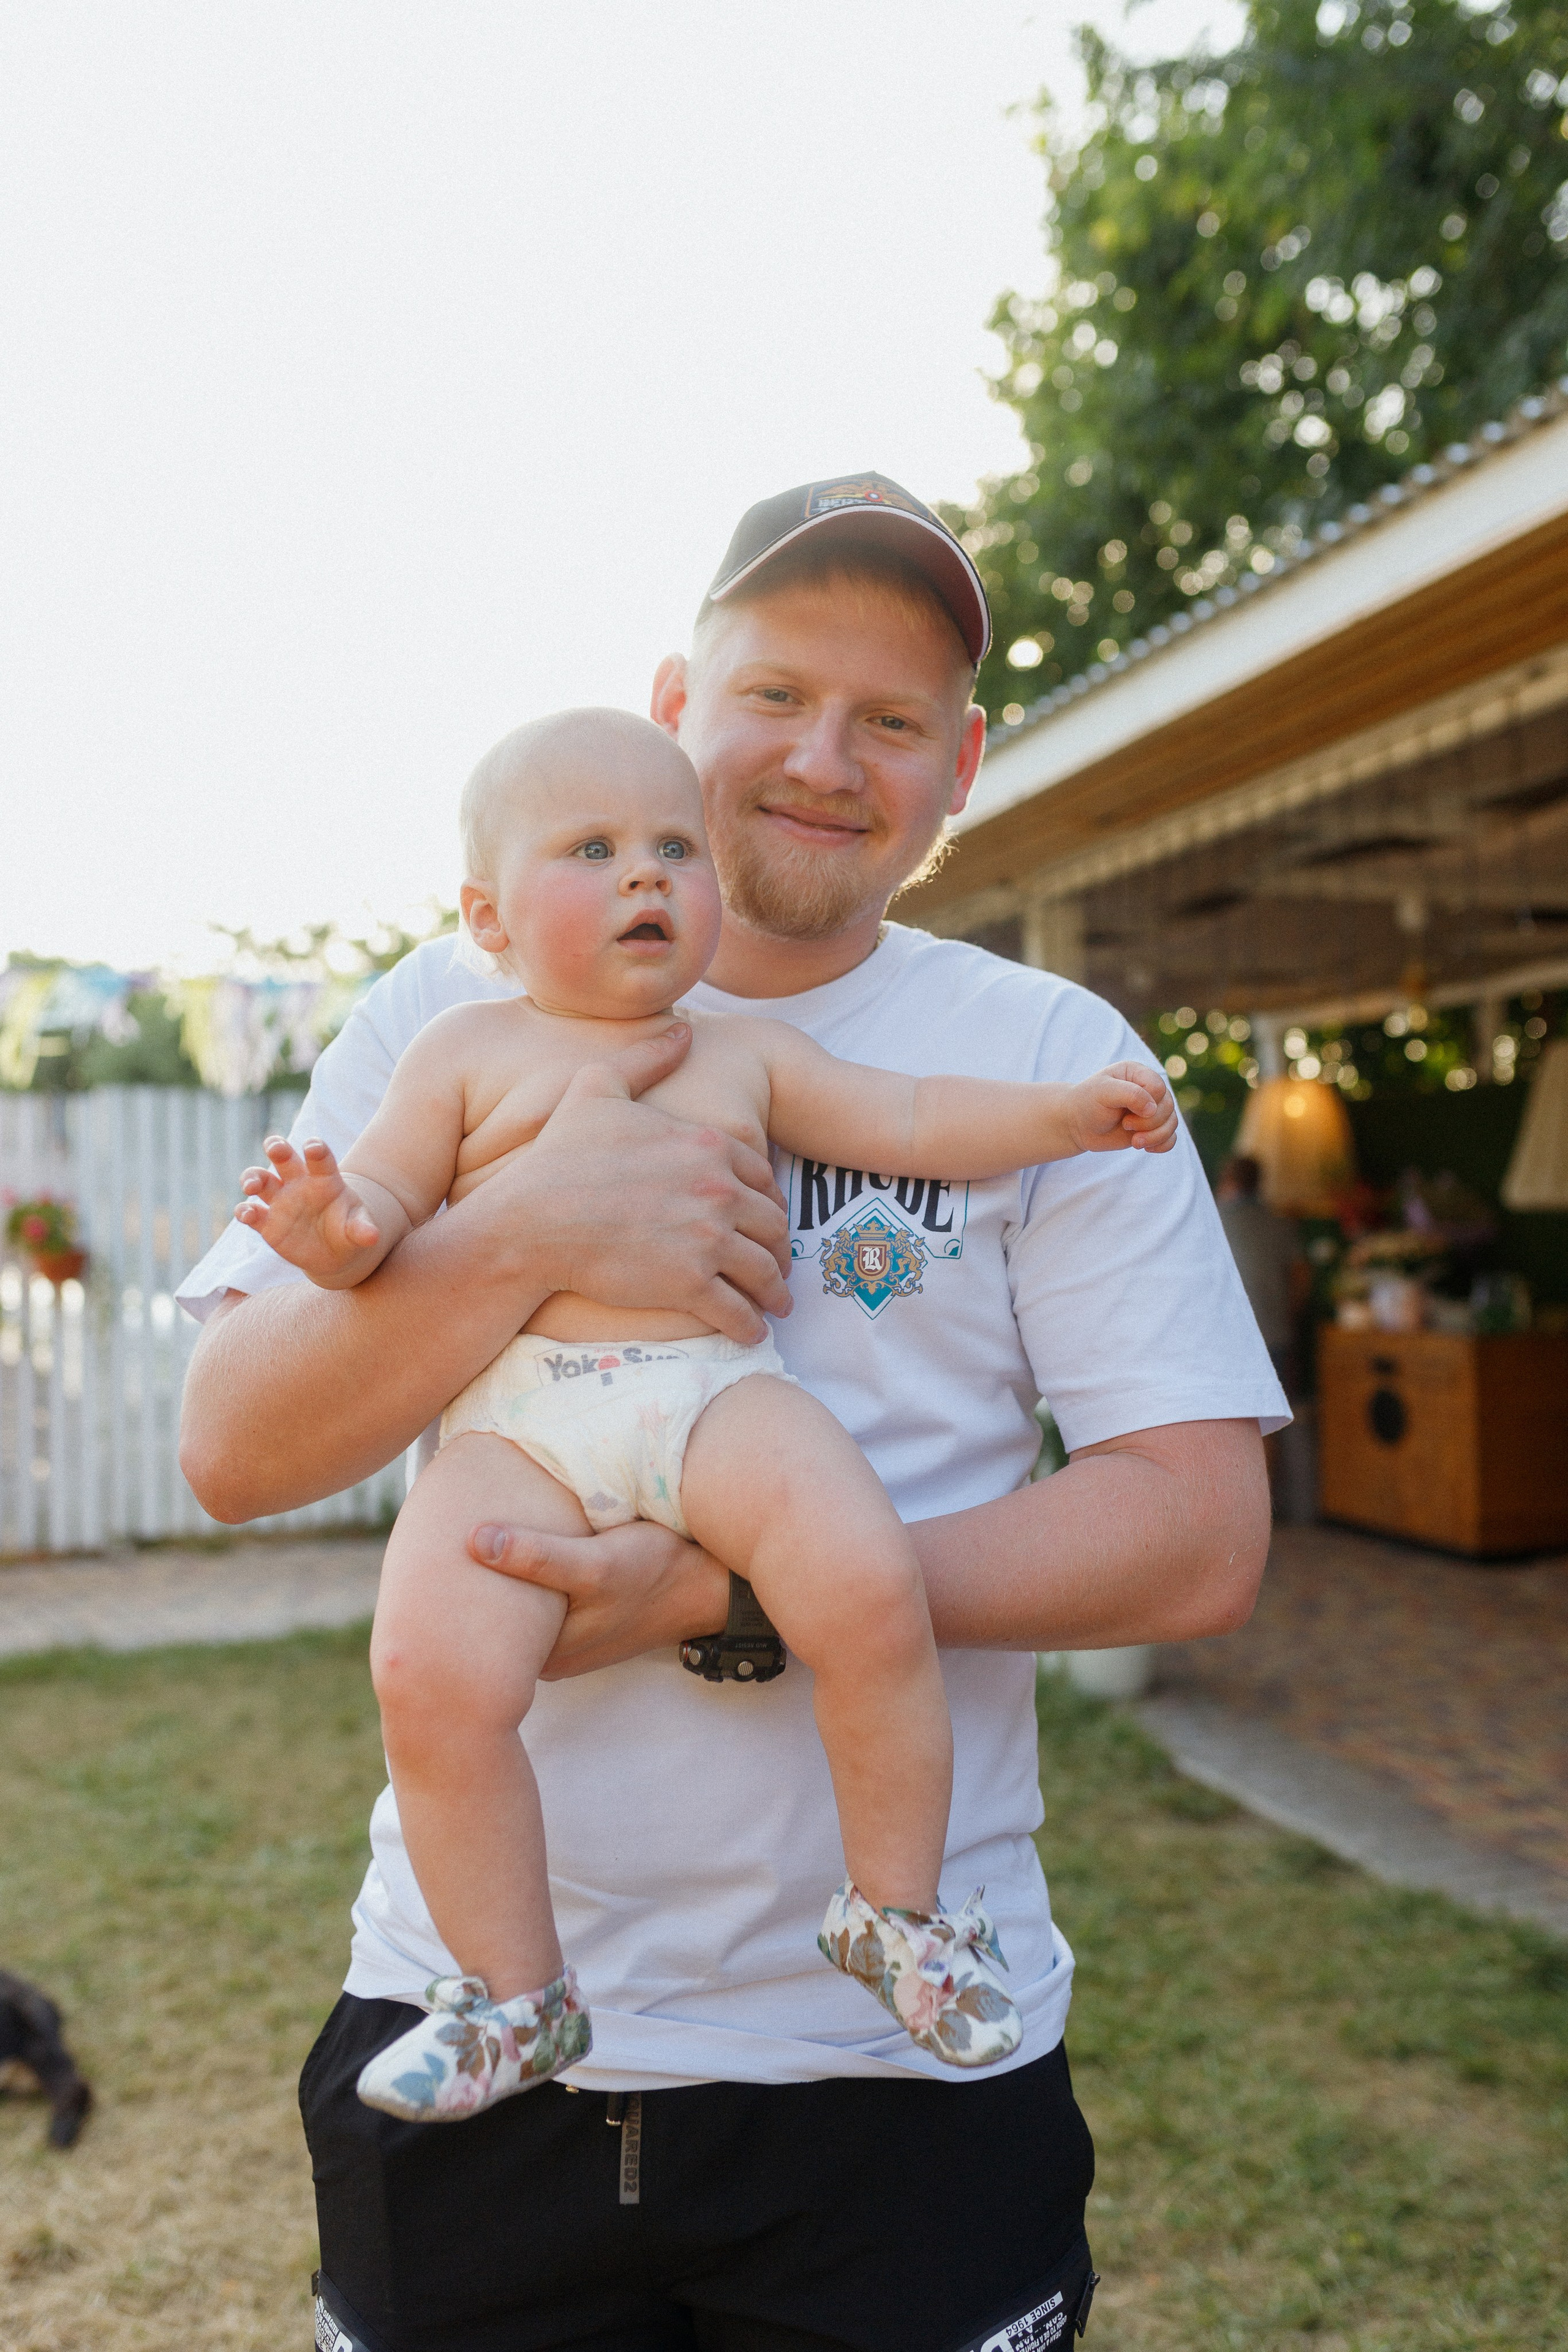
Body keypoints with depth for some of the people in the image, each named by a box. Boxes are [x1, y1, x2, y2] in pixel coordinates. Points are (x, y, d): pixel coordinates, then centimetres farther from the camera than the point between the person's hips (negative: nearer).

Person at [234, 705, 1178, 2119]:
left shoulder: (744, 1053, 21)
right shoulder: (467, 1052, 15)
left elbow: (909, 1120, 21)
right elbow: (383, 1203, 11)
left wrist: (1071, 1111, 11)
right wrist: (336, 1230, -13)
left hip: (724, 1393, 1)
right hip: (517, 1419, 0)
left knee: (872, 1592, -25)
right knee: (431, 1672, -23)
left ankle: (898, 1908, 1)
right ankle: (513, 1999, 2)